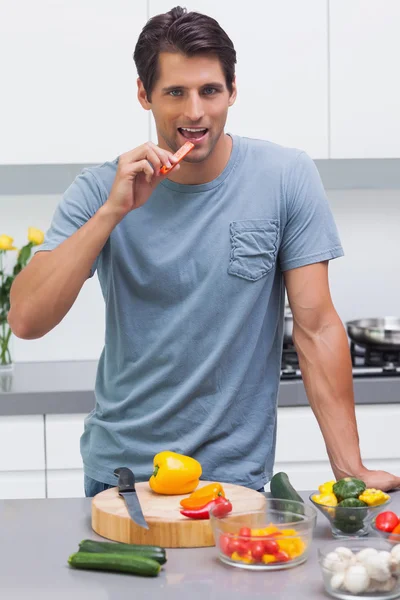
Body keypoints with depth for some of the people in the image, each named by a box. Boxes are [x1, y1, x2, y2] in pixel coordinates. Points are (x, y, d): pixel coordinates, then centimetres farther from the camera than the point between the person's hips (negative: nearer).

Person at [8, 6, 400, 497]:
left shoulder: (287, 178, -8)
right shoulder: (97, 191, -7)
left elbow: (316, 327, -9)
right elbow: (25, 321, -16)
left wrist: (350, 469, -14)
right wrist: (113, 211, -24)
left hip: (236, 472, -1)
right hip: (120, 469, 1)